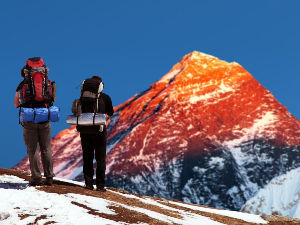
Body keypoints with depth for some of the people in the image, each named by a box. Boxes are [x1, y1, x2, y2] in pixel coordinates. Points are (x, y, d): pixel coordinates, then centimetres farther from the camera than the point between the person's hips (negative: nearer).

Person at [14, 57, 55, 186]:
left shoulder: (23, 84, -1)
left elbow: (16, 104, 8)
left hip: (29, 119, -2)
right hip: (45, 119, 2)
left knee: (32, 150, 2)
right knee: (46, 149, 9)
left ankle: (36, 178, -1)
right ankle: (49, 177, 10)